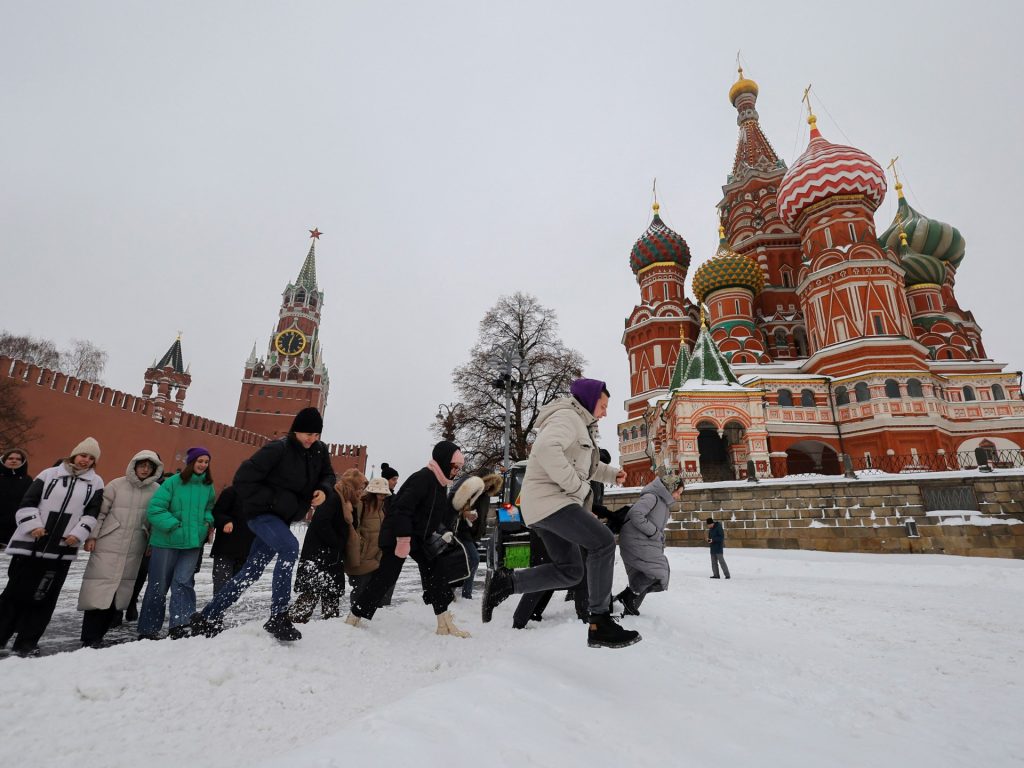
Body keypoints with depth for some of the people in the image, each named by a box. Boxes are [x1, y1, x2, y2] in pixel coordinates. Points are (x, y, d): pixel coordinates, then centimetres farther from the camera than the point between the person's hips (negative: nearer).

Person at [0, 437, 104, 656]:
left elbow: (92, 513, 3)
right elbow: (28, 502, 3)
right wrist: (33, 524, -11)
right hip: (30, 544, 0)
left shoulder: (95, 483, 6)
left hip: (62, 549, 0)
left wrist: (78, 533, -9)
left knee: (43, 597, 4)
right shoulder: (49, 474, 4)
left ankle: (26, 642, 14)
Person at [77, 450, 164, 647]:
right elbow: (99, 512, 0)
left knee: (120, 594, 5)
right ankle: (89, 640, 7)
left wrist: (152, 543, 7)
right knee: (99, 591, -3)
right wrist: (92, 536, -6)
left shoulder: (156, 490, 2)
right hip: (107, 547, -2)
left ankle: (98, 635, 19)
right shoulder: (116, 485, -3)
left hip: (134, 551, 2)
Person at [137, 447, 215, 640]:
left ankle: (179, 626, -4)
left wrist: (208, 521, 4)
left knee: (183, 582, -6)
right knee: (158, 585, 9)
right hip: (166, 542, -3)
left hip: (192, 543, 3)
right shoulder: (173, 482, -10)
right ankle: (147, 630, 24)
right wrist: (175, 525, -16)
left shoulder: (208, 486, 6)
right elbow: (155, 510, -11)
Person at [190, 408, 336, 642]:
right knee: (290, 547, -31)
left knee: (251, 572, 13)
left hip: (282, 518, 7)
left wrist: (324, 490, -10)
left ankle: (209, 616, 31)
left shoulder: (320, 451, -2)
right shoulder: (277, 449, -20)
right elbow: (243, 479, -17)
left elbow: (328, 475, 12)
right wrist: (272, 500, -21)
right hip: (262, 513, -7)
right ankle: (278, 616, -21)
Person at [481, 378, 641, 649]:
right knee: (603, 542, -18)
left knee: (569, 571, 10)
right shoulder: (568, 416, -10)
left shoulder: (580, 424, 24)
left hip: (548, 504, 11)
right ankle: (599, 624, -13)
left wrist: (612, 473, 15)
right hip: (549, 499, -11)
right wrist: (577, 486, -22)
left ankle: (503, 581, 13)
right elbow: (547, 448, -29)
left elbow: (584, 465, 33)